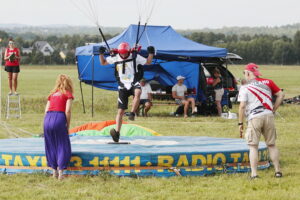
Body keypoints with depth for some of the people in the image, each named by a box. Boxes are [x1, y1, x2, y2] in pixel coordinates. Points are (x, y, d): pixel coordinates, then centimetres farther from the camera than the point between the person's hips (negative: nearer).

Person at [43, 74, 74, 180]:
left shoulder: (52, 94, 23)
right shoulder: (68, 94, 9)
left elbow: (46, 110, 15)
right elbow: (67, 111, -4)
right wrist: (68, 126, 2)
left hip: (47, 118, 5)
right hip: (59, 118, -5)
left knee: (51, 146, 15)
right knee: (62, 146, 4)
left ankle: (54, 171, 17)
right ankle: (60, 171, -3)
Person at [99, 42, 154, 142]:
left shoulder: (135, 57, -1)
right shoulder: (115, 58, 5)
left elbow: (148, 62, 8)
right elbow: (103, 62, 19)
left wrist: (151, 53, -8)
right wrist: (101, 54, 3)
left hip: (134, 83, -2)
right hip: (123, 86, 2)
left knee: (137, 92, -41)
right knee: (120, 111, -4)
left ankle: (132, 113, -33)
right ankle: (117, 132, -5)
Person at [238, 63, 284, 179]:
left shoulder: (245, 88, 1)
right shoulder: (267, 82, 12)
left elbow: (242, 106, -6)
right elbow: (281, 95, 11)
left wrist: (240, 123, -2)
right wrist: (273, 110, 15)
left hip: (254, 118, -4)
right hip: (268, 116, 4)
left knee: (253, 146, 0)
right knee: (271, 145, 14)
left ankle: (254, 173, -8)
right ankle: (278, 171, 14)